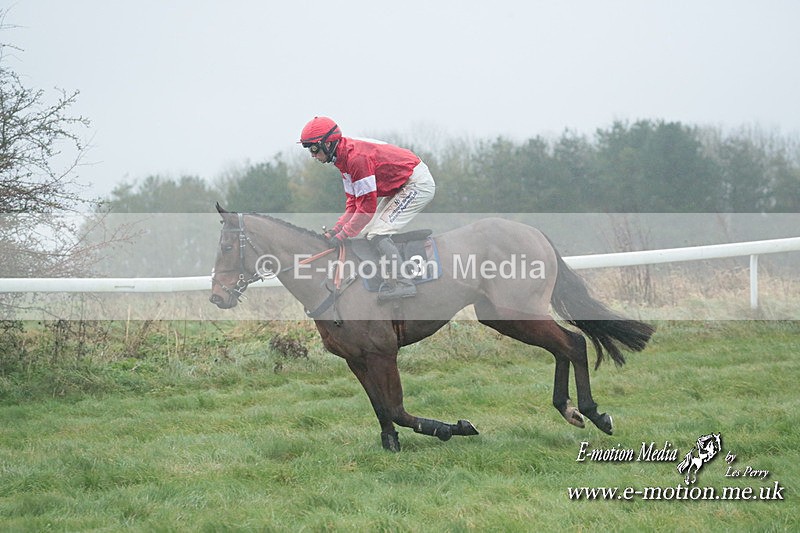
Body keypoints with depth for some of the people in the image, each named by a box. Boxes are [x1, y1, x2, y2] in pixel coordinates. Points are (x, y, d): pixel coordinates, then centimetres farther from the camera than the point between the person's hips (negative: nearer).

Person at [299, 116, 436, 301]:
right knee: (367, 233, 10)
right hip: (400, 188, 11)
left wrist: (342, 236, -20)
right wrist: (336, 229, -4)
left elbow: (367, 206, -26)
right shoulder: (344, 159, 6)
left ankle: (399, 282, -18)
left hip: (417, 185, -11)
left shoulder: (357, 157, -27)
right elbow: (353, 202, 9)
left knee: (378, 233, -17)